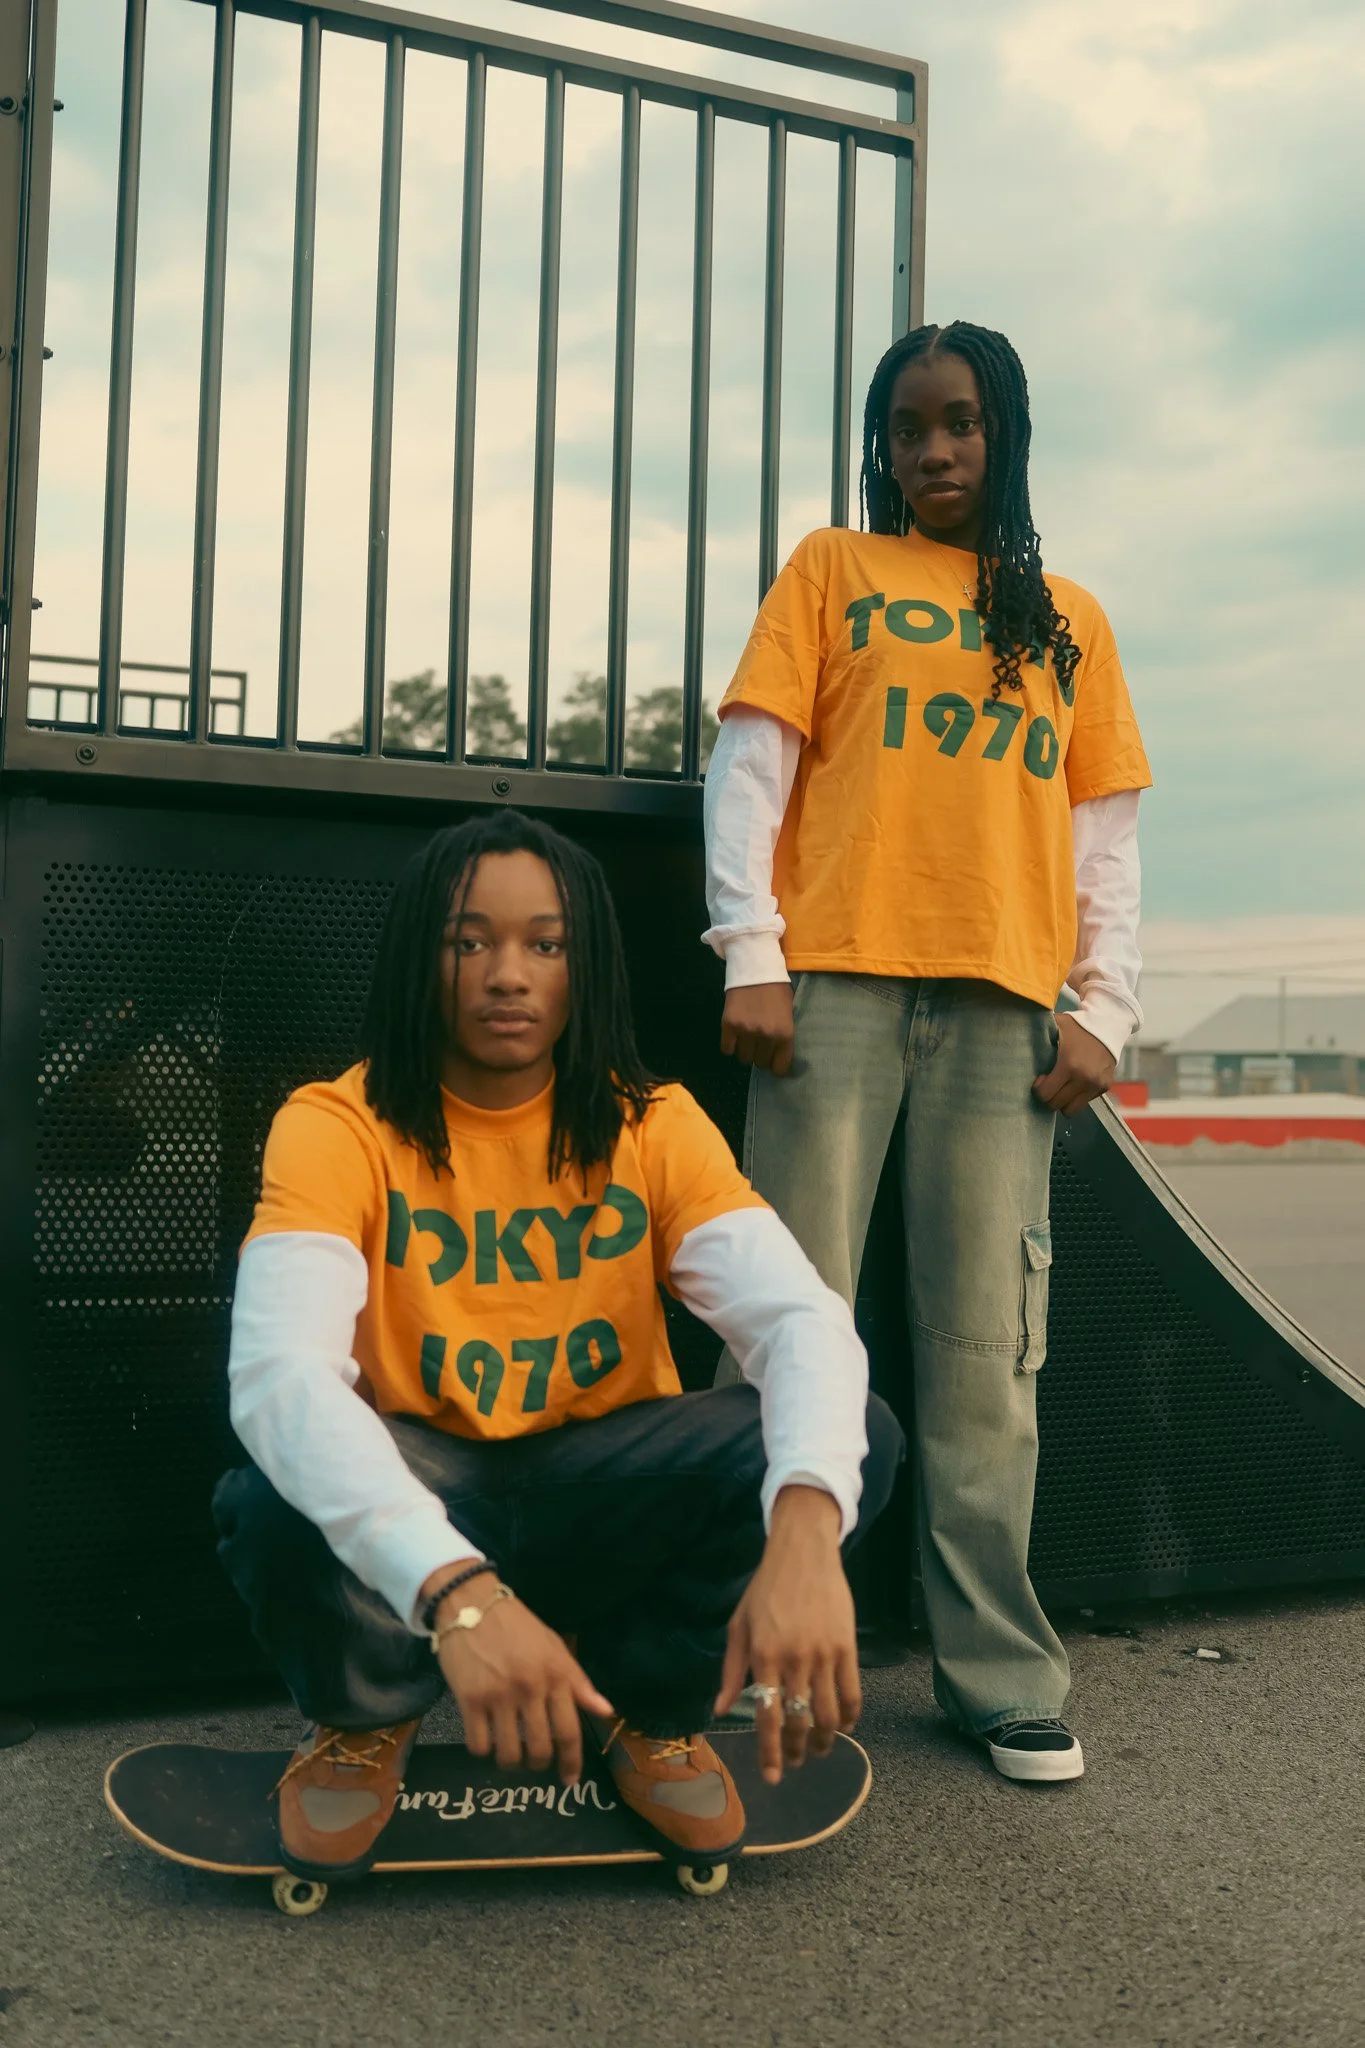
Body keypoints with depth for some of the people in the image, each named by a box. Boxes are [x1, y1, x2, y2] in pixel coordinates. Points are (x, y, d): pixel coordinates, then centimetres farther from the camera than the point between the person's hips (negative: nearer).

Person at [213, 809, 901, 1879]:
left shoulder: (652, 1124, -8)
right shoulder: (337, 1127, -15)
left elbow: (804, 1318, -22)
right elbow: (276, 1372, -32)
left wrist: (806, 1531, -44)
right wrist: (454, 1589, -48)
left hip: (603, 1493, 2)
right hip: (412, 1493, -1)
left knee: (857, 1435, -23)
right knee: (275, 1503, -35)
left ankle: (653, 1705, 6)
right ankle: (365, 1715, 4)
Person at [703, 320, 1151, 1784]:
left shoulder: (1067, 618, 21)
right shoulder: (833, 569, 15)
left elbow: (1105, 827, 17)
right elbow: (751, 761, 5)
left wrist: (1102, 1008, 5)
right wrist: (751, 957, -7)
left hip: (1003, 1005, 2)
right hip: (837, 983, -2)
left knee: (987, 1351, 1)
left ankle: (1002, 1678, 10)